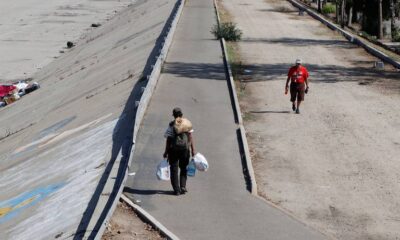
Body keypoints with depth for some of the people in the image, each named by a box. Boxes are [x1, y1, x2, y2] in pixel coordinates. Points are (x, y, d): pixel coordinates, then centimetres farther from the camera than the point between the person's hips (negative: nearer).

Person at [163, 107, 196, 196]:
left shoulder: (172, 125, -9)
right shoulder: (187, 123, 0)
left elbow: (168, 139, -8)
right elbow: (190, 137, 1)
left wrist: (166, 151, -1)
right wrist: (193, 149, 7)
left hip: (174, 148, -2)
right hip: (185, 147, 3)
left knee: (174, 169, 6)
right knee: (184, 168, 17)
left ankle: (176, 189, 4)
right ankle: (183, 186, 7)